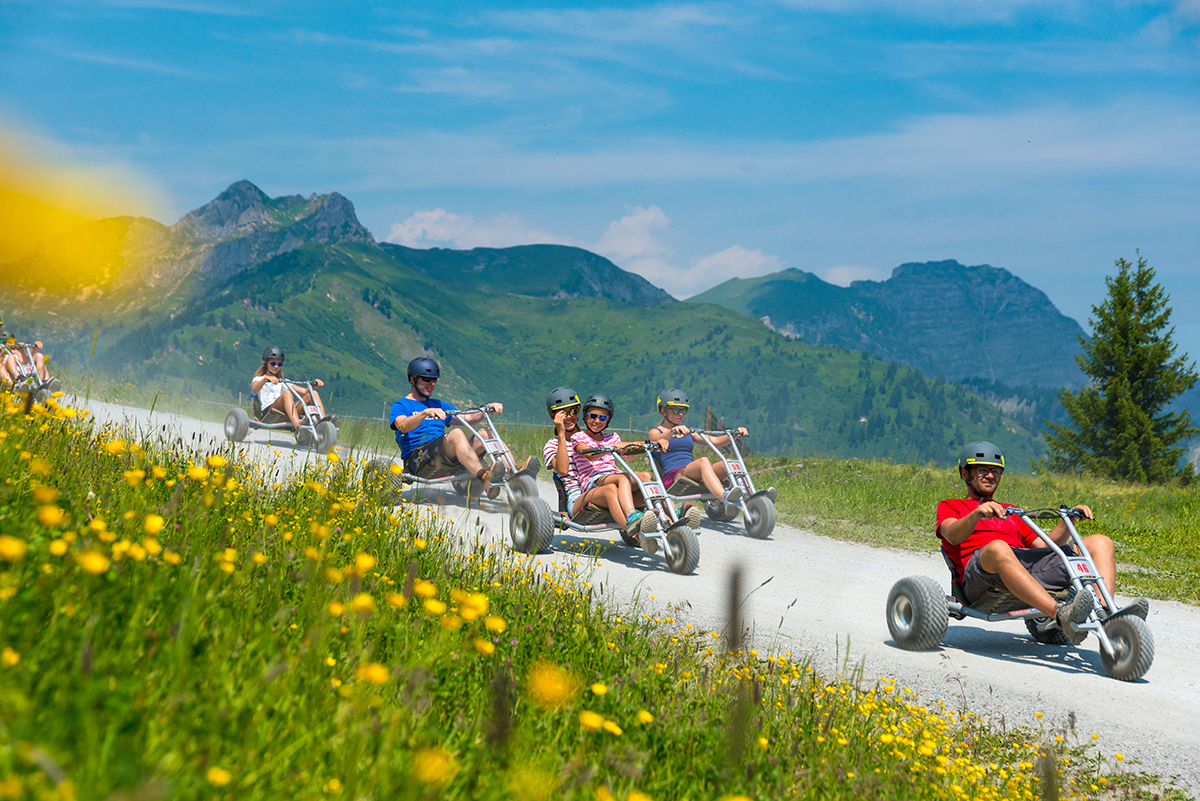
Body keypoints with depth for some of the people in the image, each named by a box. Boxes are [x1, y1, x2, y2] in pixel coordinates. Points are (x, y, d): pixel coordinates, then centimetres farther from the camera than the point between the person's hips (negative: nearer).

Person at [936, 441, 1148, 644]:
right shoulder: (950, 507, 23)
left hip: (1029, 565, 6)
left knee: (1100, 542, -6)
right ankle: (1062, 615, -56)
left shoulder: (1011, 512, 38)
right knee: (997, 548, -42)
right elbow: (953, 536, -2)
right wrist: (977, 514, -22)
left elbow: (1045, 546, 26)